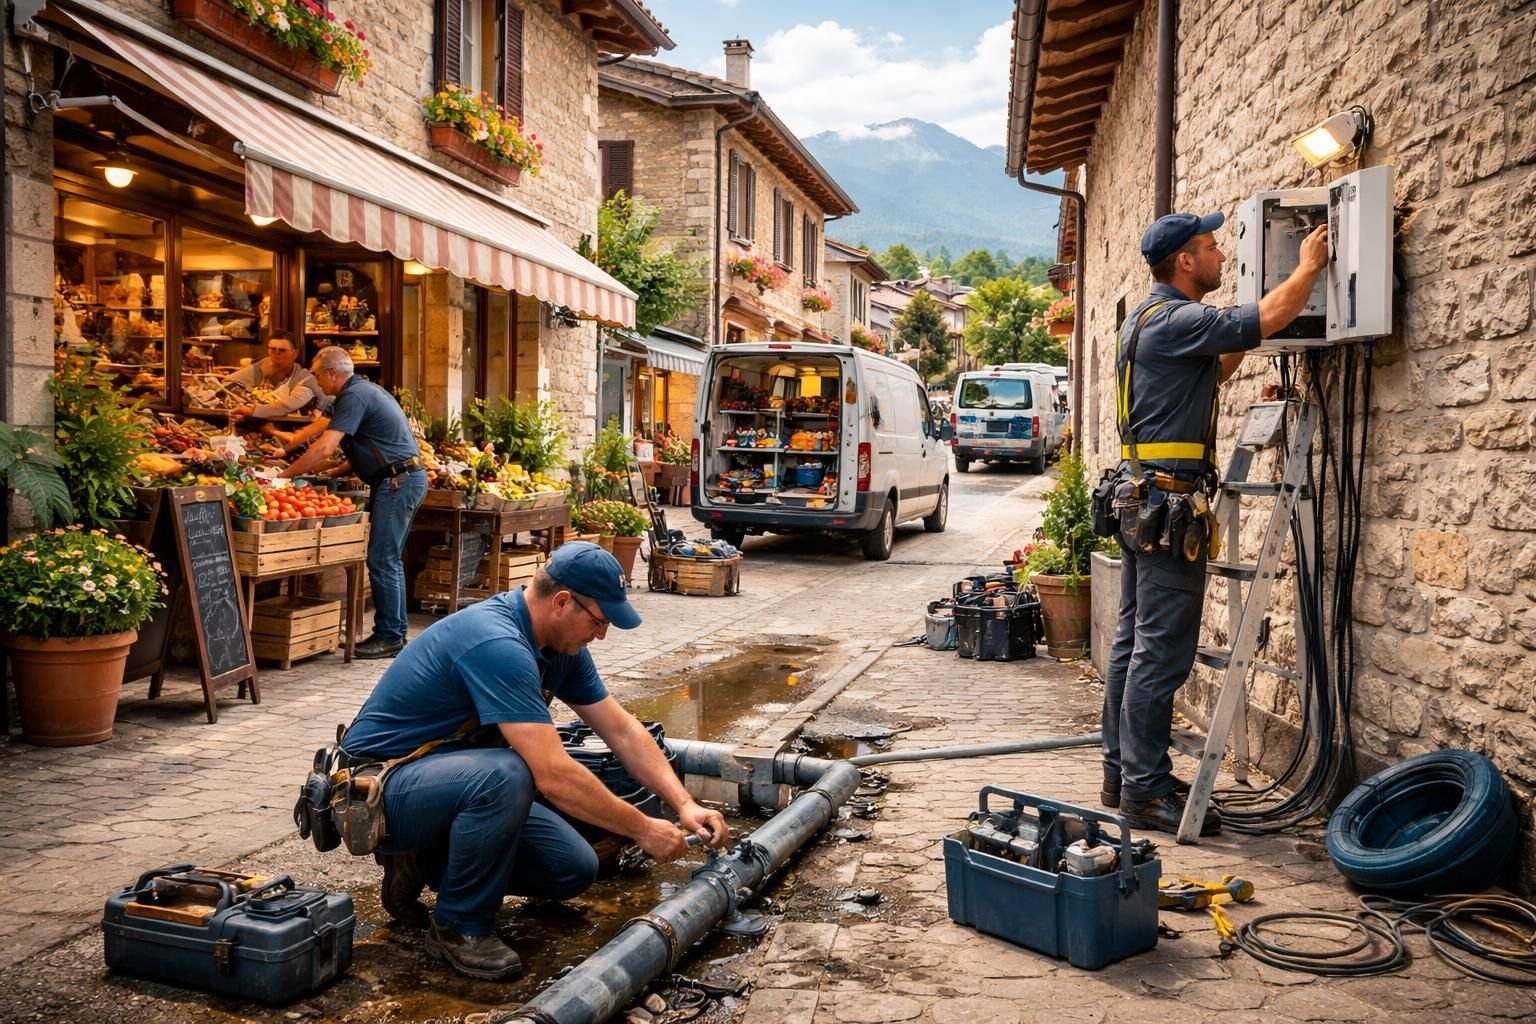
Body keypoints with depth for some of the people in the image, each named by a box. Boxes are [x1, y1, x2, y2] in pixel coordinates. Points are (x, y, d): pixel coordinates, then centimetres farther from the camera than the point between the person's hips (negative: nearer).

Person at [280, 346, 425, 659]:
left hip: (397, 482, -10)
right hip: (407, 478, 10)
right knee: (389, 560, 14)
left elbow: (324, 449, -21)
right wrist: (336, 472, 14)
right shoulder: (366, 390, 19)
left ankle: (389, 637, -1)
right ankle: (396, 632, 19)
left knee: (382, 561, -6)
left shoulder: (354, 396, -13)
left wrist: (284, 476, -13)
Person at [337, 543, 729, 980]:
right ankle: (458, 926, -13)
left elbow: (622, 731, 4)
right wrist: (643, 830, -24)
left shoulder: (560, 644, -2)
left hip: (458, 779, 9)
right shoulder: (497, 644, -31)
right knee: (506, 775, -37)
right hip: (380, 788, -9)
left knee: (572, 868, -2)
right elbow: (553, 776, -35)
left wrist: (684, 804, -6)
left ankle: (423, 860, 14)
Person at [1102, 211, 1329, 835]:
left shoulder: (1150, 318, 19)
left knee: (1134, 640, 12)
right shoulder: (1174, 319, -13)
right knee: (1162, 650, -8)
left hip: (1140, 495, 11)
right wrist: (1310, 266, -3)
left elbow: (1211, 374, 30)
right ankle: (1147, 791, -3)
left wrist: (1244, 342, 19)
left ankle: (1123, 774, 19)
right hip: (1169, 498, -11)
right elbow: (1268, 318, -20)